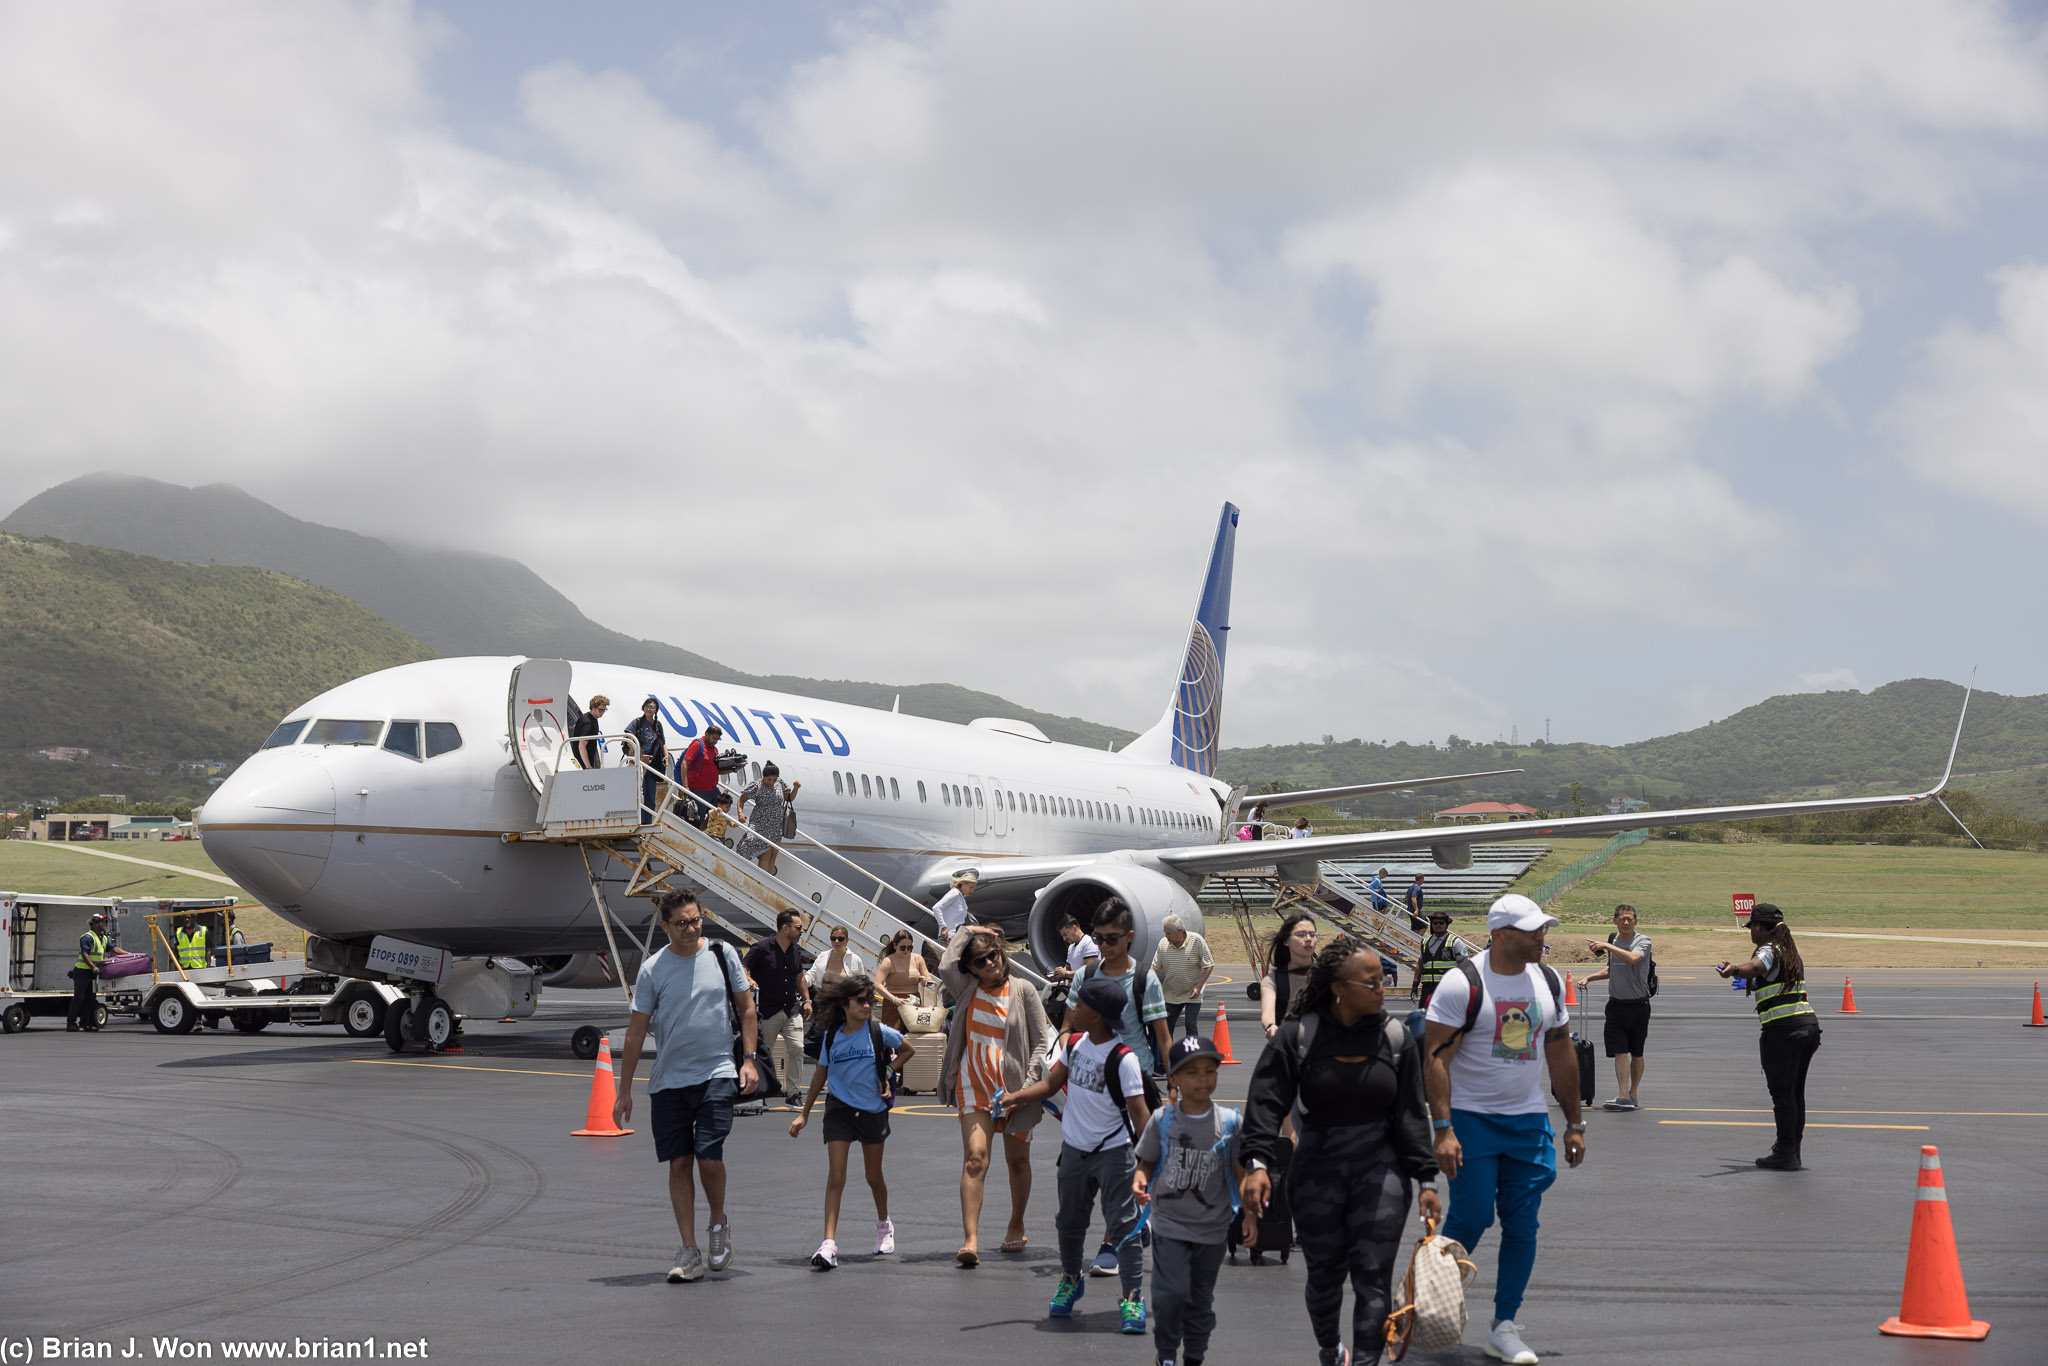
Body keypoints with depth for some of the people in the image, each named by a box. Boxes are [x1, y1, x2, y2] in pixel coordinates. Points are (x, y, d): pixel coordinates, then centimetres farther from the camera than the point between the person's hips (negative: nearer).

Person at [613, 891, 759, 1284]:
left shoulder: (723, 955, 2)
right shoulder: (652, 969, -1)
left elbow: (746, 1007, 10)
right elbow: (636, 1031, 3)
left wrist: (749, 1059, 1)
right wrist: (625, 1090, 2)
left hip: (717, 1074, -1)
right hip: (668, 1080, 1)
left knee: (709, 1156, -11)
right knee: (679, 1163, 1)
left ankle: (719, 1223, 17)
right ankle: (689, 1252, 7)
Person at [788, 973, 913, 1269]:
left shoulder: (880, 1033, -8)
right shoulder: (831, 1037, -3)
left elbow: (908, 1050, 11)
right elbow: (821, 1075, 9)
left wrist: (887, 1073, -3)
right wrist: (804, 1114, 11)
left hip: (873, 1109, 0)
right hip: (839, 1108, 0)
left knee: (874, 1176, 13)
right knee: (835, 1176, -11)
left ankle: (884, 1225, 41)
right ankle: (829, 1243, -16)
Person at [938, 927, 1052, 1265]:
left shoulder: (1022, 990, -1)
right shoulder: (967, 989, 3)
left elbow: (1042, 1042, -1)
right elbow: (945, 967, -20)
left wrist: (1027, 1088, -11)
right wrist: (965, 932, -5)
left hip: (1015, 1087, 0)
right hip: (974, 1086, 0)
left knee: (1017, 1159, 14)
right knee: (975, 1158, -14)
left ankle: (1016, 1226, 35)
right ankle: (971, 1239, -20)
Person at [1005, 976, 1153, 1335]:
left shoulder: (1123, 1058, -18)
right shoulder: (1074, 1044, 2)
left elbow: (1138, 1111, -17)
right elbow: (1050, 1083, 14)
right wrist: (1013, 1098, 1)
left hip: (1114, 1151, -6)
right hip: (1074, 1149, 7)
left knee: (1123, 1224, -7)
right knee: (1070, 1220, 17)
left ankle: (1133, 1297, -1)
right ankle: (1070, 1279, 39)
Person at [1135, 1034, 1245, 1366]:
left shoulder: (1230, 1122, -4)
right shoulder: (1163, 1119, -5)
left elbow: (1240, 1171, 2)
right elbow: (1147, 1161, 5)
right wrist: (1139, 1180, -16)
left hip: (1212, 1228, 2)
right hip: (1169, 1223, -1)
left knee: (1201, 1298, 13)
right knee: (1171, 1292, -13)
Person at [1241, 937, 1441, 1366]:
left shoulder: (1397, 1038, 0)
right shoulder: (1298, 1036, -7)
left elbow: (1411, 1115, 4)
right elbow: (1266, 1102, -9)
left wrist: (1426, 1179, 2)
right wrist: (1257, 1163, -21)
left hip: (1379, 1171, 1)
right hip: (1316, 1172, 0)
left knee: (1373, 1275, -7)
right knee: (1324, 1273, 12)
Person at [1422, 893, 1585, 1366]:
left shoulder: (1549, 982, 5)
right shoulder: (1463, 983, -14)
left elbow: (1561, 1054, 15)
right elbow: (1436, 1057, -14)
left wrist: (1574, 1123, 14)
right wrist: (1442, 1129, -20)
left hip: (1528, 1120, 5)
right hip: (1471, 1118, -5)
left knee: (1522, 1225, 2)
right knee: (1472, 1216, -8)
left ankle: (1504, 1327, 11)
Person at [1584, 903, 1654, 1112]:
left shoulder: (1643, 940, -7)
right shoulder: (1613, 940, 11)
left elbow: (1633, 958, -30)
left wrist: (1607, 946, -33)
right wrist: (1589, 978, 14)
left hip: (1638, 1005, -3)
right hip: (1616, 1005, 4)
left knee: (1636, 1054, 8)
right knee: (1620, 1052, -9)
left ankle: (1632, 1095, 19)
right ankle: (1623, 1097, -16)